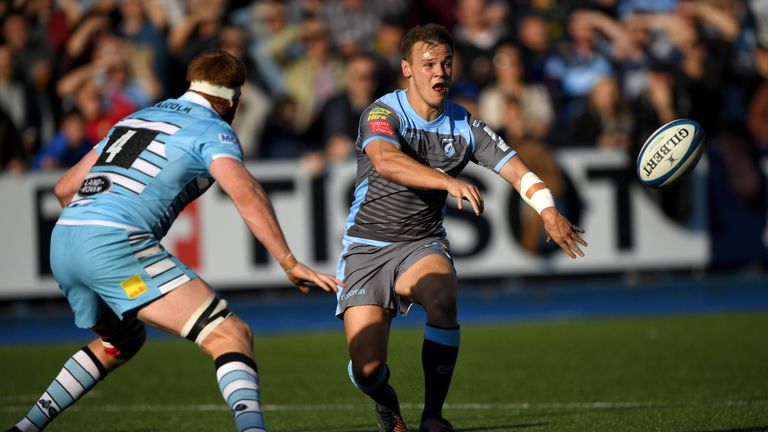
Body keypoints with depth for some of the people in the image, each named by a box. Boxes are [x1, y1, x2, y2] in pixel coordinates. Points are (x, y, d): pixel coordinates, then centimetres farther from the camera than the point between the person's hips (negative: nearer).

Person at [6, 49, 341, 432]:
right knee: (231, 336, -10)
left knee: (122, 341, 33)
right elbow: (245, 193, -13)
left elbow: (65, 188, 29)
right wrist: (289, 263, -16)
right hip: (115, 242, -8)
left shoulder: (137, 118, 27)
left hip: (61, 243, 8)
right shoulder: (212, 129, 6)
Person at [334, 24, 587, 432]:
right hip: (366, 248, -3)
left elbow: (513, 167, -5)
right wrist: (450, 182, -50)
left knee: (442, 296, -34)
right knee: (366, 368, -16)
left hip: (422, 245, 3)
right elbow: (386, 161, -36)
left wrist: (548, 211, -25)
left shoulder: (463, 125, 1)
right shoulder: (382, 113, -14)